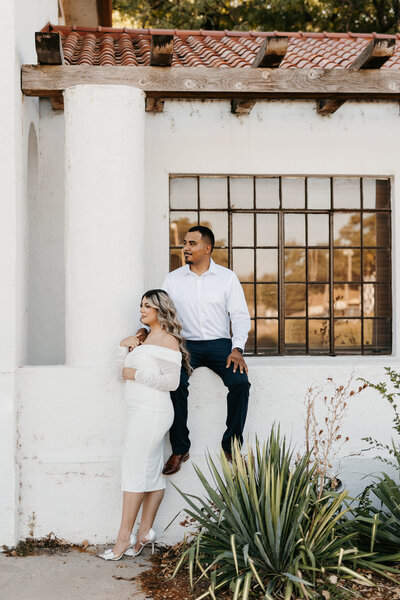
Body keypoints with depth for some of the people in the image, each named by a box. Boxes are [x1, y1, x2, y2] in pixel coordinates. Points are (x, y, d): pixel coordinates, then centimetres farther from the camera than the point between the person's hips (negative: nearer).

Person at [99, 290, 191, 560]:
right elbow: (125, 370, 19)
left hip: (151, 413, -9)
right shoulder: (145, 337, 20)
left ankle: (125, 537, -4)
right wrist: (125, 347, 5)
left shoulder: (167, 340, -8)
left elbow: (172, 381, -16)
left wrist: (137, 374, -13)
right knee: (152, 472, 8)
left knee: (134, 471, -8)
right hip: (144, 413, 9)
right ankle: (145, 533, 11)